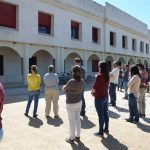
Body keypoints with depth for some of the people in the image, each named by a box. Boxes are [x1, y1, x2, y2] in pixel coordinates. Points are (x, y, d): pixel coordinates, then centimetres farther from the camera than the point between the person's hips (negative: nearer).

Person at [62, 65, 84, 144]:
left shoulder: (71, 81, -27)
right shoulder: (82, 81, -4)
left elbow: (64, 89, -9)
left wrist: (64, 87, 15)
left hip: (71, 104, -7)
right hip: (79, 102, 7)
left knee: (72, 121, 7)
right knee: (77, 119, 18)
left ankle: (71, 138, 22)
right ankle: (77, 137, 31)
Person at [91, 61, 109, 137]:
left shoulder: (99, 76, -19)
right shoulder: (107, 76, 4)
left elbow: (94, 87, -15)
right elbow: (105, 86, 9)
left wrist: (92, 92, 5)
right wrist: (95, 92, 8)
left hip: (99, 97, -8)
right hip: (105, 96, 8)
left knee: (100, 115, 1)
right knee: (105, 113, 17)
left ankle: (101, 132, 11)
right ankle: (106, 129, 30)